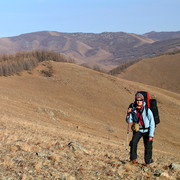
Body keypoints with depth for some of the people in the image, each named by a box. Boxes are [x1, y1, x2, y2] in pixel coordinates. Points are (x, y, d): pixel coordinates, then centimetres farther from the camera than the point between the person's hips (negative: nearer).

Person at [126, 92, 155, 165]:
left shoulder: (147, 110, -16)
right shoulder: (133, 109, -7)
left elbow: (152, 123, -12)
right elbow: (129, 121, -2)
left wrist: (151, 135, -15)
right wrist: (128, 114, -21)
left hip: (147, 130, -2)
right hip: (138, 130, 2)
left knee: (148, 146, -1)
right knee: (133, 142, -18)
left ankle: (148, 160, 21)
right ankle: (133, 159, -6)